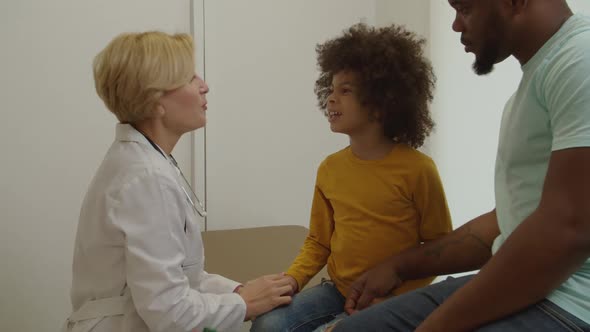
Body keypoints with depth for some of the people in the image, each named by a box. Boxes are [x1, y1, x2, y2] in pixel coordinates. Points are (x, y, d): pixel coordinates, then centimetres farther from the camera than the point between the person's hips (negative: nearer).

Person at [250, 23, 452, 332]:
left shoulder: (417, 169, -12)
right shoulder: (330, 168, 3)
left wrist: (394, 290, -15)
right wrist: (292, 279, -6)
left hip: (392, 301, -4)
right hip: (338, 291, 5)